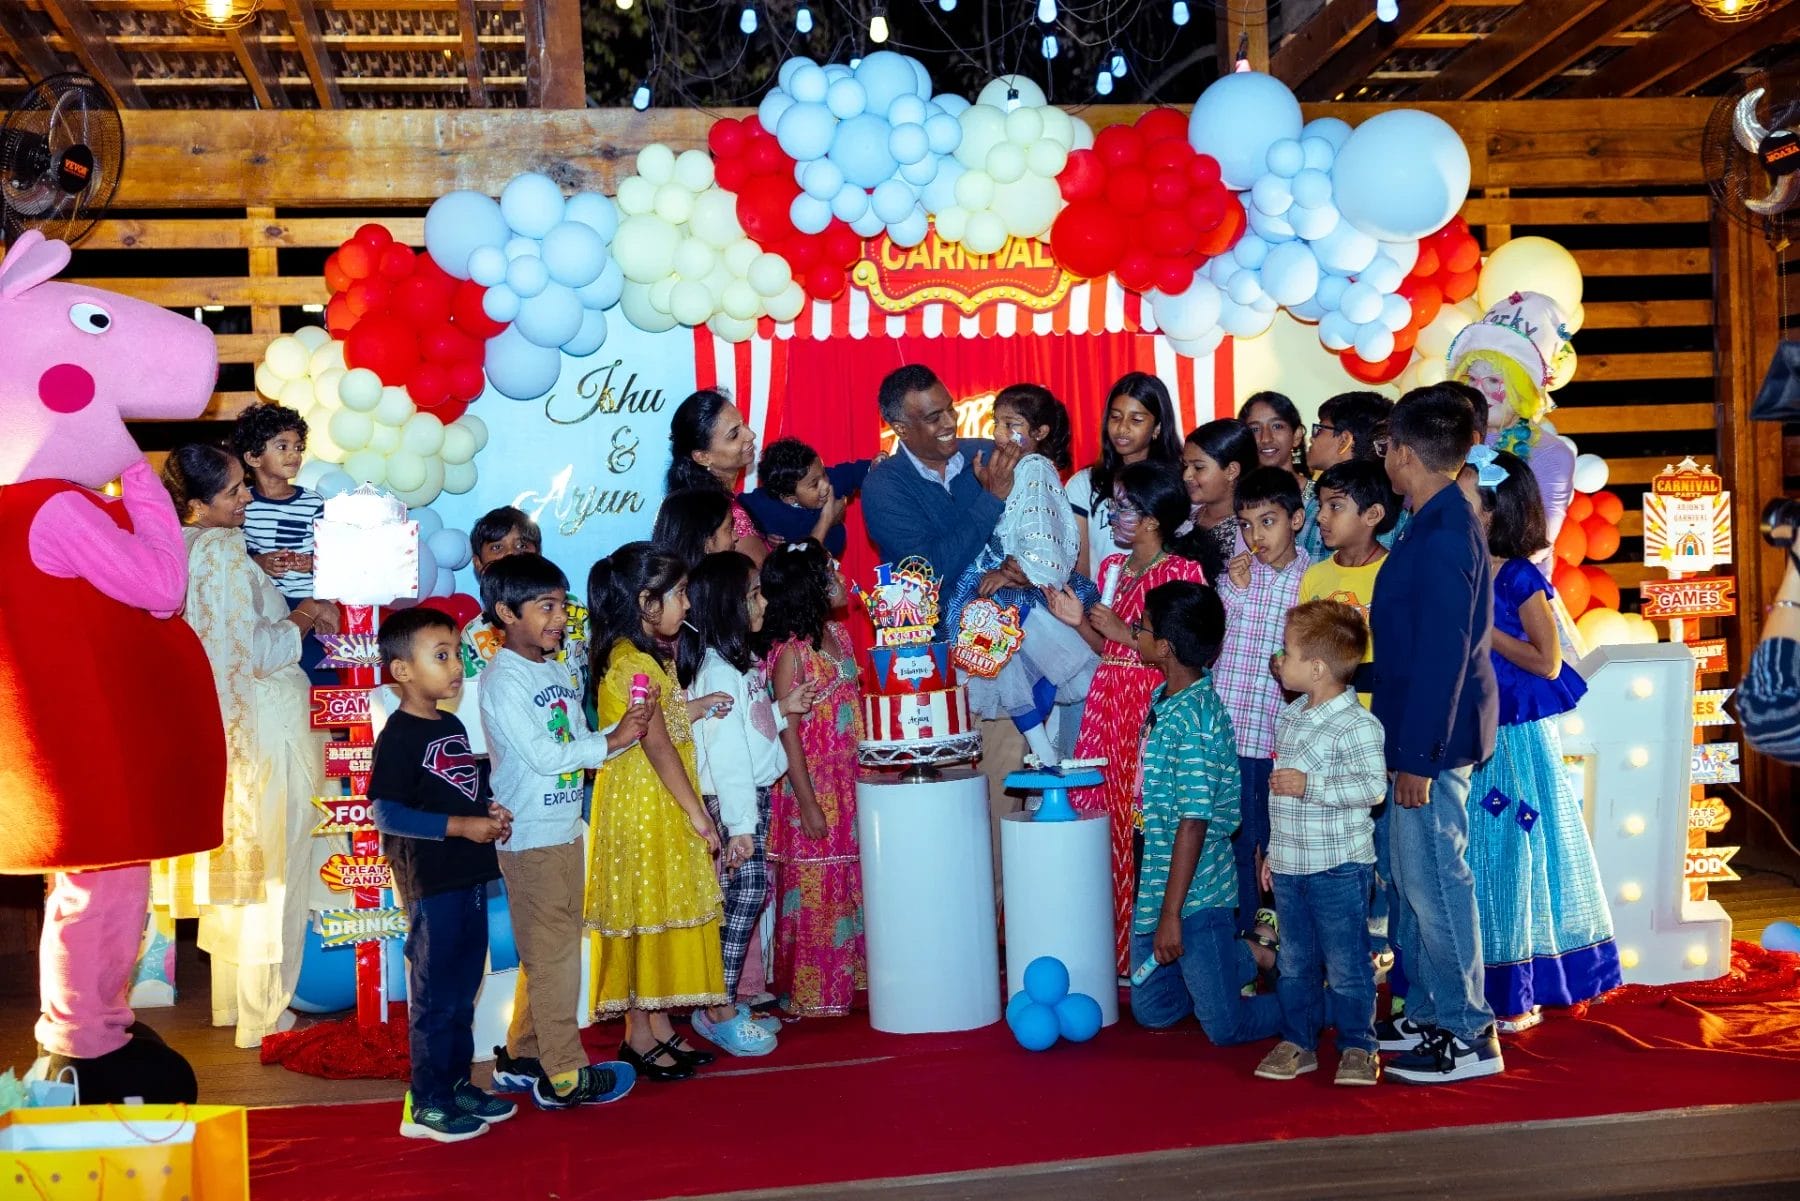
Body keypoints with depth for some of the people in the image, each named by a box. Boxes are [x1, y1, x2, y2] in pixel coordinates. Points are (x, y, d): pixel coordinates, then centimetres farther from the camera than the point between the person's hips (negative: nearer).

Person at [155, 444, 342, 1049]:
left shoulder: (183, 549, 8)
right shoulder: (223, 551, -19)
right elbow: (252, 652, -22)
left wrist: (290, 613, 11)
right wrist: (299, 622, -7)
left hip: (225, 722, 9)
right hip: (266, 724, -9)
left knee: (236, 861, 18)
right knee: (275, 868, 1)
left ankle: (231, 999, 29)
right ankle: (264, 1014, 10)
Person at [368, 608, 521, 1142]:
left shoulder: (453, 726, 11)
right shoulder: (399, 736, -15)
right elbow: (385, 813, -21)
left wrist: (491, 809, 3)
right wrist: (460, 826, -22)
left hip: (471, 879, 8)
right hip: (430, 885, -8)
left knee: (464, 991, 16)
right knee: (434, 996, 0)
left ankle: (457, 1085, 28)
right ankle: (426, 1104, 11)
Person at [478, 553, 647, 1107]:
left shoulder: (561, 672, 12)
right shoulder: (504, 680, -15)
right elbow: (543, 755, -21)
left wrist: (624, 728, -4)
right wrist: (612, 740, -17)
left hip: (565, 830, 9)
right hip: (531, 837, -9)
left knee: (548, 952, 16)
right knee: (554, 954, -2)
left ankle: (521, 1058, 29)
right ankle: (564, 1076, 8)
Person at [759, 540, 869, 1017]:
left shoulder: (838, 634, 7)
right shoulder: (790, 652, -16)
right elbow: (787, 733, -16)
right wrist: (808, 805, -17)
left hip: (849, 784, 8)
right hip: (812, 786, -8)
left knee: (852, 883, 14)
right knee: (813, 889, 2)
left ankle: (847, 977, 27)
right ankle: (809, 992, 14)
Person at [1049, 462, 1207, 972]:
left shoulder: (1182, 572, -7)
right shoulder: (1112, 567, 15)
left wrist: (1125, 632, -13)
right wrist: (1080, 621, 4)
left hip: (1154, 706, -7)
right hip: (1108, 701, 7)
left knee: (1145, 824, -7)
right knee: (1101, 815, 5)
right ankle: (1113, 947, 16)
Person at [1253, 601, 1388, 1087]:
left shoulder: (1356, 724, -15)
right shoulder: (1291, 718, 10)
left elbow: (1373, 788, -21)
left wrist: (1310, 786, -24)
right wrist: (1273, 851, 19)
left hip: (1339, 868, -7)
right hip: (1289, 866, 8)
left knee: (1345, 965, 3)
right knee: (1294, 963, 14)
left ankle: (1357, 1046, 17)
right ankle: (1298, 1042, 25)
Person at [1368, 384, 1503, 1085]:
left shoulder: (1442, 537, -20)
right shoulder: (1439, 525, 11)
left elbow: (1443, 654, -22)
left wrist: (1418, 756, -21)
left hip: (1430, 740, -10)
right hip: (1418, 735, 10)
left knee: (1432, 880, -2)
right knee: (1413, 879, 17)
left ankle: (1468, 1036, 9)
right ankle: (1428, 1014, 28)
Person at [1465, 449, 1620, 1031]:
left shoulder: (1520, 579, -10)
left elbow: (1548, 662, -12)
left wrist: (1484, 629, -17)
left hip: (1514, 737, -6)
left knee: (1511, 851, 1)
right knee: (1466, 855, 9)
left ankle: (1518, 995, 12)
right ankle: (1473, 988, 20)